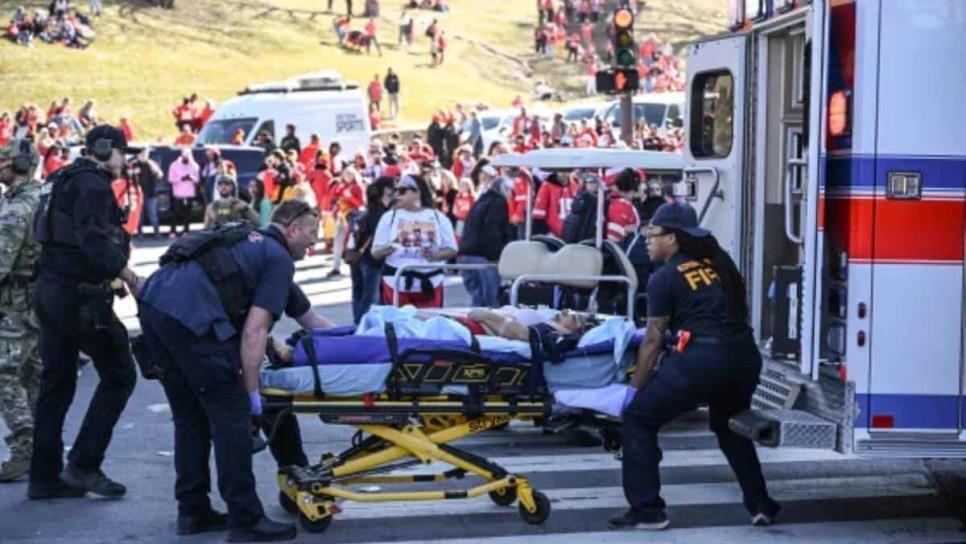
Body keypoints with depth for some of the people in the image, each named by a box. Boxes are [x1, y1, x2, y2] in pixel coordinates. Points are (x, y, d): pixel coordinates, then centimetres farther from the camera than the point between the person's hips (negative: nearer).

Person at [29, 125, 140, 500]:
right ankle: (83, 465, -2)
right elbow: (93, 241, -24)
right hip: (79, 295, -10)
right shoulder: (93, 185, -11)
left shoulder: (63, 181, 19)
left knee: (56, 383, 12)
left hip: (50, 290, 10)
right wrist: (129, 276, -23)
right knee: (118, 374, -1)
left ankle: (44, 476, 16)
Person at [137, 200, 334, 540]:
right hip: (190, 315, -9)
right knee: (231, 416, -2)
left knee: (190, 416, 18)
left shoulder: (253, 244, 32)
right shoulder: (279, 258, 5)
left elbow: (310, 319, 40)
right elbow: (253, 331, -5)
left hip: (152, 303, 9)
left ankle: (193, 512, 24)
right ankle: (246, 521, 1)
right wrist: (251, 390, 0)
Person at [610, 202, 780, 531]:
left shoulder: (665, 278, 2)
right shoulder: (720, 262, 18)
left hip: (701, 358, -7)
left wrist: (635, 388, 10)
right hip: (744, 355, 7)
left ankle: (647, 511, 3)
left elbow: (654, 341, 2)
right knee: (729, 427, 33)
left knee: (637, 419, 8)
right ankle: (760, 505, 29)